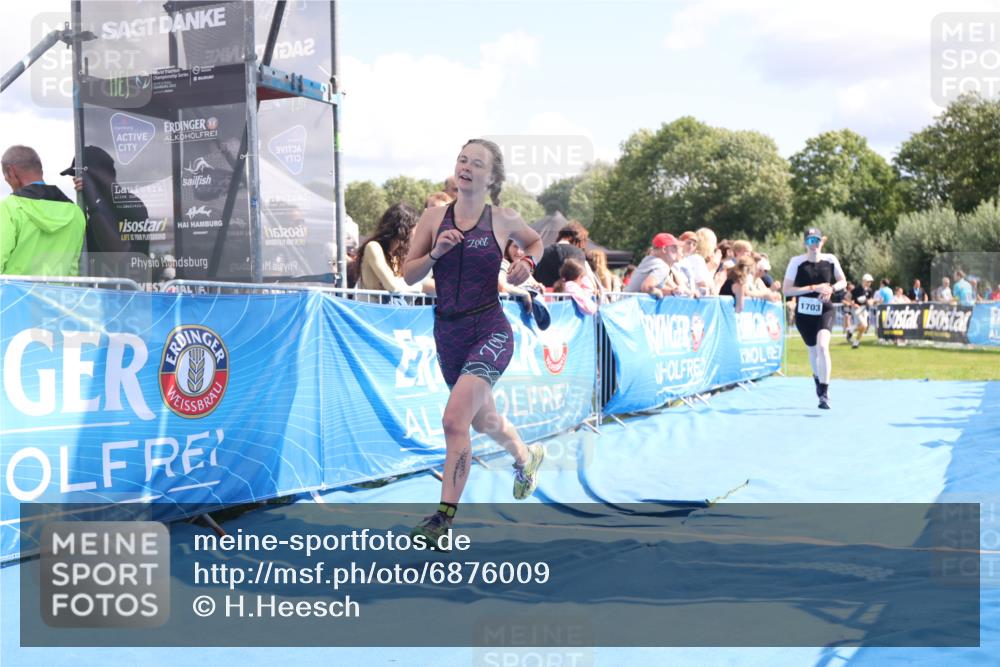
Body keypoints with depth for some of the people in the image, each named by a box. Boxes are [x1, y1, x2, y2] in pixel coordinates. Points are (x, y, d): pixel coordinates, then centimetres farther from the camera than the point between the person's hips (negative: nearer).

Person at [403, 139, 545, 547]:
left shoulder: (503, 220, -2)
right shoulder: (434, 218, 2)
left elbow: (535, 241, 19)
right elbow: (408, 275, 2)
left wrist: (527, 262, -2)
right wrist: (435, 252, -15)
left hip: (489, 331, -4)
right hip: (448, 333, 5)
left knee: (455, 419, -21)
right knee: (483, 421, 23)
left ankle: (445, 517, -12)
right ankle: (527, 456, 56)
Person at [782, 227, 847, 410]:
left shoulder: (830, 260, -4)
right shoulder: (796, 262, -10)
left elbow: (843, 282, 10)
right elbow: (787, 290, -15)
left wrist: (831, 288, -13)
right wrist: (814, 288, -21)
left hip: (825, 310, -1)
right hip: (803, 314, 1)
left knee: (822, 346, -23)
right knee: (813, 350, 15)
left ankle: (824, 393, -17)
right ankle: (818, 378, 48)